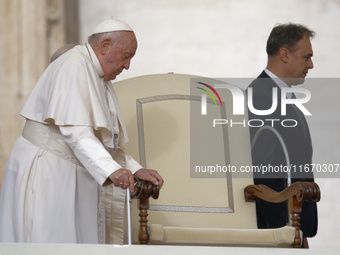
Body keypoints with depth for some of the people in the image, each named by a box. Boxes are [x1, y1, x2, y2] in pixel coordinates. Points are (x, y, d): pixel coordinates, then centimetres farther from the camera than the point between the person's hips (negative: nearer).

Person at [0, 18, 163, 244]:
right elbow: (76, 132, -25)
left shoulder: (100, 79, 18)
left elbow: (107, 143, 20)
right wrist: (111, 170, -35)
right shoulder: (74, 67, -14)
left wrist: (136, 170, 8)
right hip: (45, 173, -10)